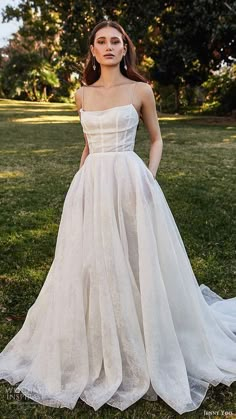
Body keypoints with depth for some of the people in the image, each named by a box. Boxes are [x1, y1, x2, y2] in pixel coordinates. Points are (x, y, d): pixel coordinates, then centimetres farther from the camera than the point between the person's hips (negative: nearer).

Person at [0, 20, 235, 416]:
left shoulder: (141, 90, 3)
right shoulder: (83, 94, 12)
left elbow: (156, 139, 9)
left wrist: (150, 179, -4)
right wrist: (80, 181, 13)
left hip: (129, 183, -3)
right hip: (89, 186, 4)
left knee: (136, 265, 3)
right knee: (90, 267, 7)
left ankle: (142, 352, 27)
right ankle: (94, 352, 29)